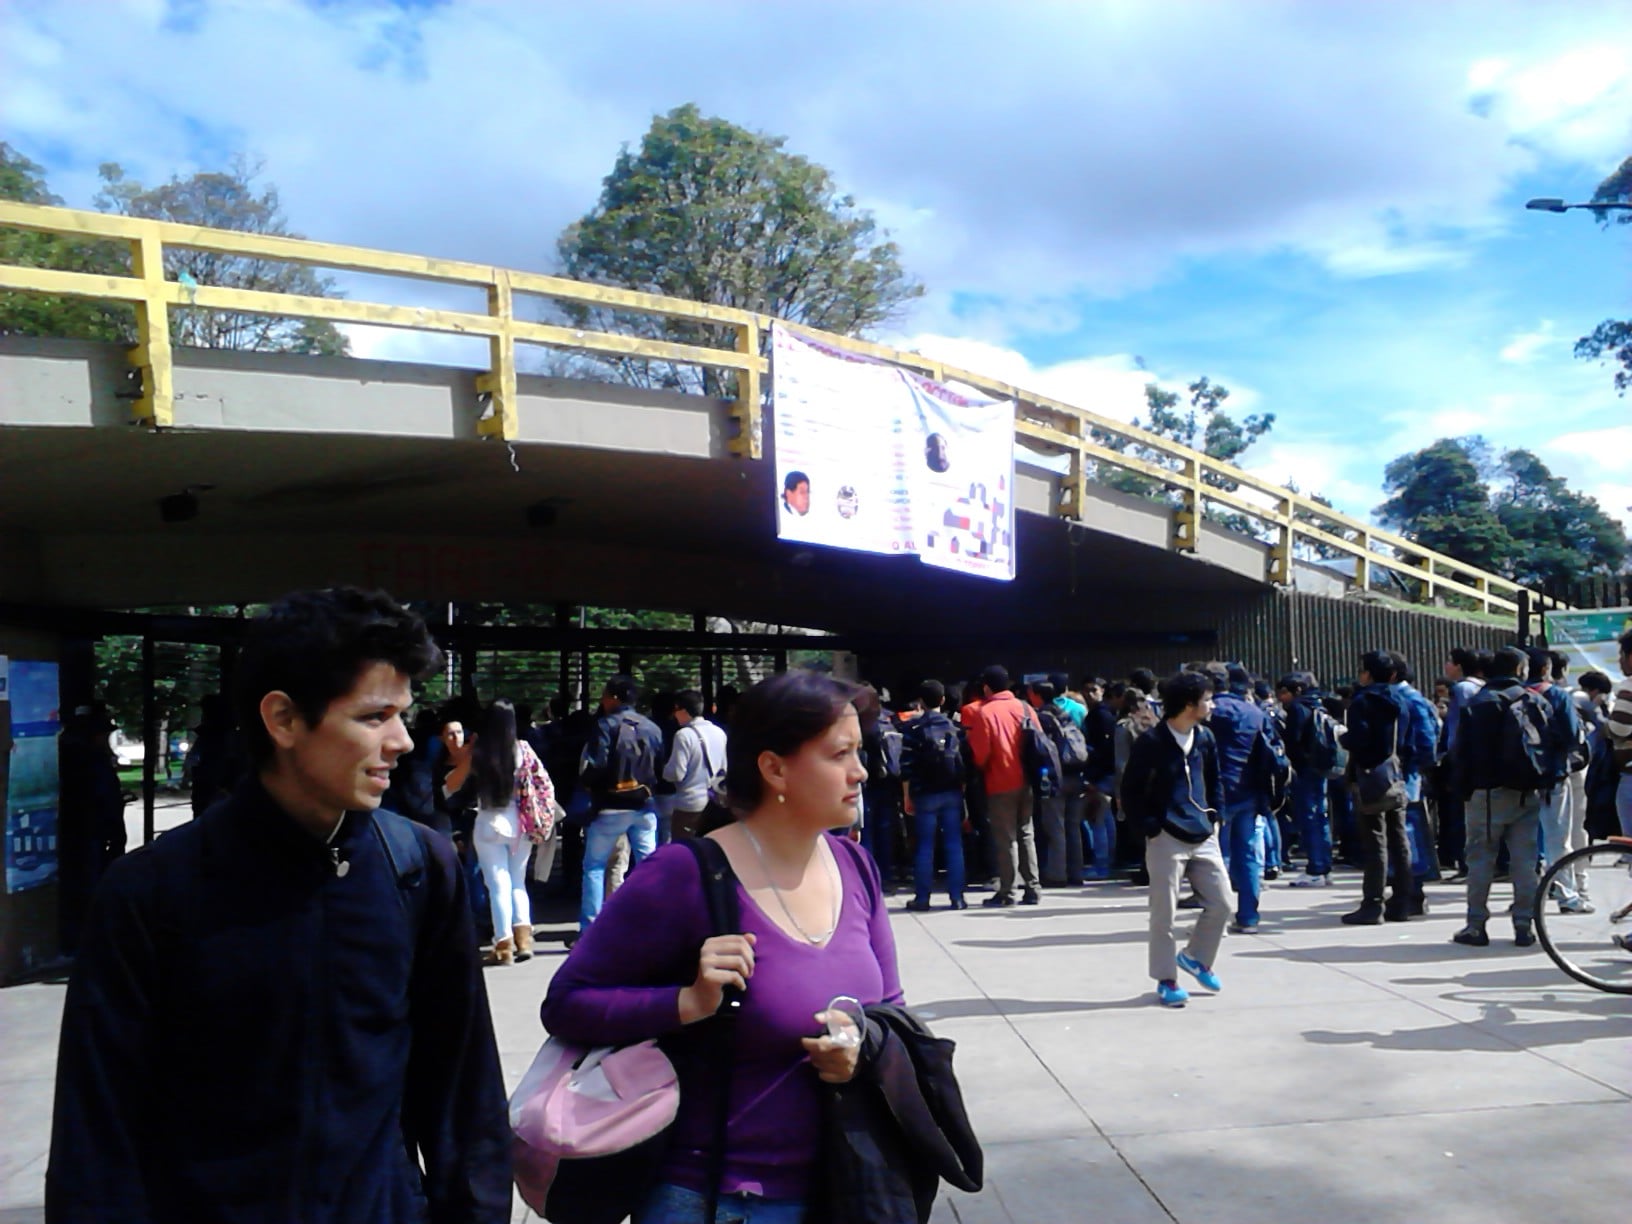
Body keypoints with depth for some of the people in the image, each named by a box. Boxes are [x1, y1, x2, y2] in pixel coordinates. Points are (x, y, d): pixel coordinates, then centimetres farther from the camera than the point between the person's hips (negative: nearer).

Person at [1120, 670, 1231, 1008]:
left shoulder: (1204, 738, 7)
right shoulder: (1151, 742, -12)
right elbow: (1130, 792, -8)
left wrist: (1214, 816, 9)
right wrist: (1151, 828, -12)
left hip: (1203, 837, 6)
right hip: (1167, 840, -6)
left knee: (1222, 903, 7)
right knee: (1164, 913, 0)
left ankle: (1195, 957, 31)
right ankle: (1166, 980, 14)